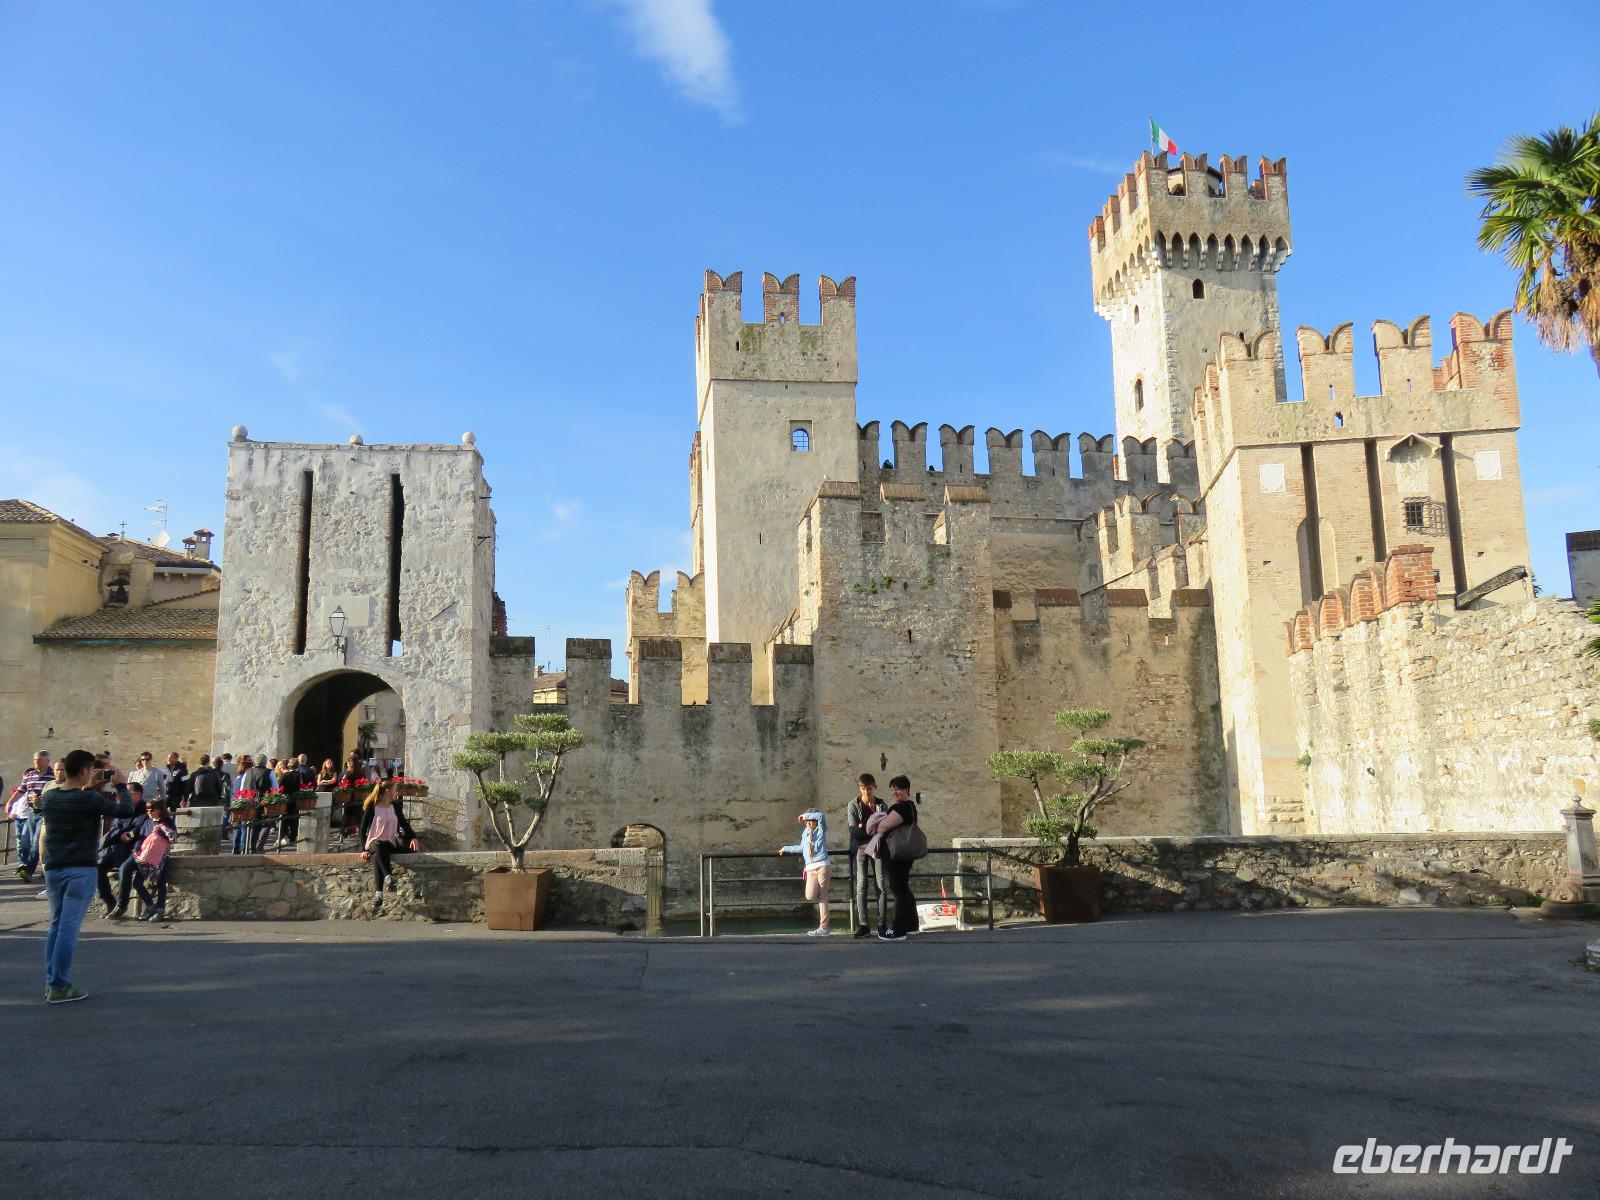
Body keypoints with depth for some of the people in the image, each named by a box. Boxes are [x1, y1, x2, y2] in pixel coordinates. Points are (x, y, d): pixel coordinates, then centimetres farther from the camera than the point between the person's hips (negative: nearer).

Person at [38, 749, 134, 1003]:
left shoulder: (48, 798, 6)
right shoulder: (90, 799, -13)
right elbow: (127, 811, -11)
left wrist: (88, 789, 25)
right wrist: (120, 786, 1)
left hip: (53, 870, 6)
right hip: (81, 870, -6)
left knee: (56, 925, 15)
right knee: (69, 928, -3)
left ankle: (51, 983, 18)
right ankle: (59, 987, 0)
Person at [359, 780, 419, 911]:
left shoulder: (395, 806, 12)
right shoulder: (371, 808, 1)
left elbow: (404, 823, 14)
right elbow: (363, 829, 0)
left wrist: (413, 837, -4)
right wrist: (364, 849, -11)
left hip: (391, 844, 2)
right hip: (374, 842, -2)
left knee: (378, 857, -34)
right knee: (379, 846, -40)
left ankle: (378, 894, -42)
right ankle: (389, 877, -53)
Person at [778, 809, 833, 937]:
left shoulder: (821, 830, 2)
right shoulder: (805, 833, 17)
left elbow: (820, 816, -18)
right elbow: (801, 848, 34)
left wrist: (805, 815, -7)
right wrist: (786, 848, 45)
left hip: (822, 866, -4)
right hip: (810, 868, 4)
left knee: (822, 897, -3)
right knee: (810, 896, -15)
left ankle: (823, 928, 1)